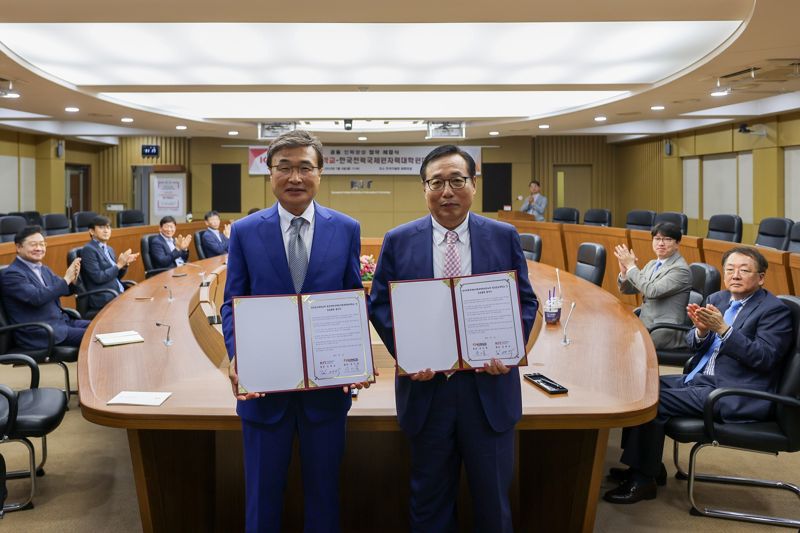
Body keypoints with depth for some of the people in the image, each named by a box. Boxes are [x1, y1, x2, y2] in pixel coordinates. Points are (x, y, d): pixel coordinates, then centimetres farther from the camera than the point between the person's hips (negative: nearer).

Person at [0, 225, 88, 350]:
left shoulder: (43, 269, 15)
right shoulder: (11, 274, -11)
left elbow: (66, 290, 12)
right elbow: (36, 297, -24)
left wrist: (73, 279, -11)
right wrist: (66, 279, -22)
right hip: (37, 333, -8)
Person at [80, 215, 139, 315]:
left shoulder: (109, 249, 16)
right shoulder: (88, 249, -9)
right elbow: (98, 277, -17)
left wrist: (125, 264, 1)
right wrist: (119, 264, -13)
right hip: (103, 298, -8)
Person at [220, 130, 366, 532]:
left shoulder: (346, 229, -1)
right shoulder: (245, 232, -1)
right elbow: (232, 305, 1)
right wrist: (236, 356, -16)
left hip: (328, 383, 0)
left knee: (323, 489, 17)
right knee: (262, 492, 15)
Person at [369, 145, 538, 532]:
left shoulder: (504, 237, 1)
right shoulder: (398, 241, 0)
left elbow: (526, 301, 4)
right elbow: (380, 304, 2)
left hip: (489, 386, 0)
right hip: (425, 385, 0)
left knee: (493, 497, 14)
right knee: (429, 498, 16)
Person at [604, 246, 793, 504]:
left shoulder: (775, 310, -6)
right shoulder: (717, 299, 14)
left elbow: (764, 358, -16)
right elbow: (694, 345, 12)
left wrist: (723, 329, -24)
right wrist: (702, 330, -12)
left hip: (735, 395, -8)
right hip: (699, 379, 8)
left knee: (654, 400, -21)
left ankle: (643, 480, -8)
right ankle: (646, 464, 10)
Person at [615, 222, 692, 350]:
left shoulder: (681, 269, -11)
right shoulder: (652, 264, 13)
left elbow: (652, 291, -23)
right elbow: (627, 290, 14)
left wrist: (631, 266, -15)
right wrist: (624, 271, -7)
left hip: (666, 332, -7)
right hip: (644, 325, 7)